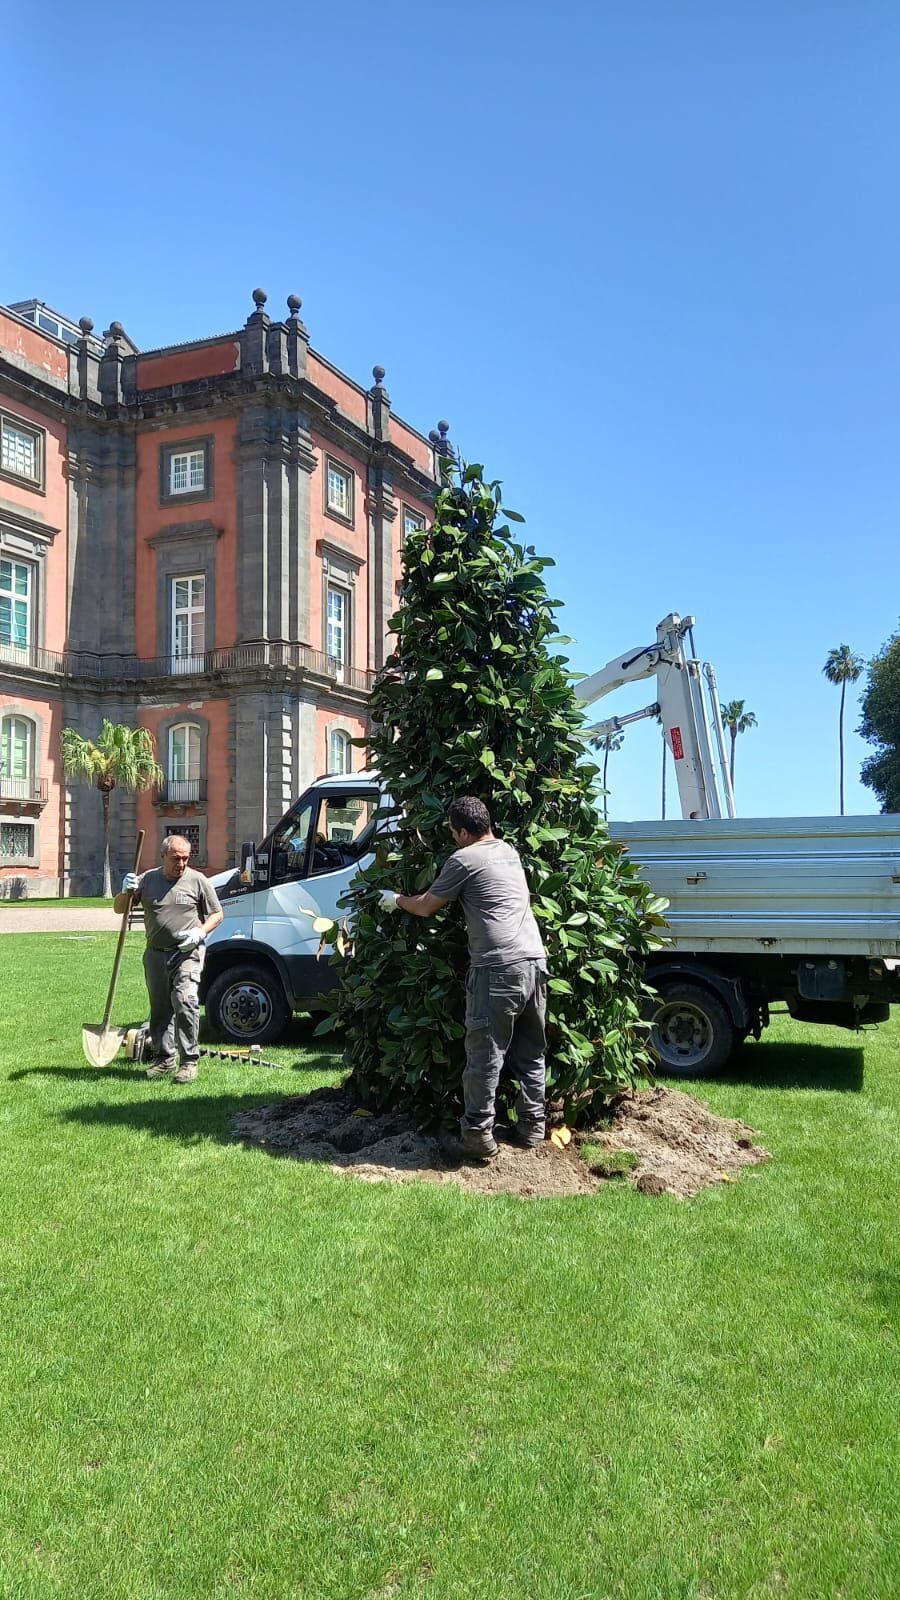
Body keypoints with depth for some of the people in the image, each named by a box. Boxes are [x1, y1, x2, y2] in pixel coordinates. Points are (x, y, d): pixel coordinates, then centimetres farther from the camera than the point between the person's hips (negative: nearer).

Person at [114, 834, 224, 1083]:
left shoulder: (197, 880, 1)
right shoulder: (147, 880, 7)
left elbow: (217, 914, 6)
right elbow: (119, 909, 11)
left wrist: (200, 933, -12)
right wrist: (127, 891, -11)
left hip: (187, 953, -4)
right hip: (156, 954, 4)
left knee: (185, 1002, -18)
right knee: (159, 1009, 9)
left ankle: (189, 1061, -12)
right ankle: (164, 1059, 21)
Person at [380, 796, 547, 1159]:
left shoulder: (464, 859, -4)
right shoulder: (510, 851, 18)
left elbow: (426, 907, 5)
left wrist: (397, 900, 26)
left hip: (498, 969, -8)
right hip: (535, 961, 8)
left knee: (484, 1055, 1)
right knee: (531, 1052, 15)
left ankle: (478, 1133, 6)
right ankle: (532, 1126, 22)